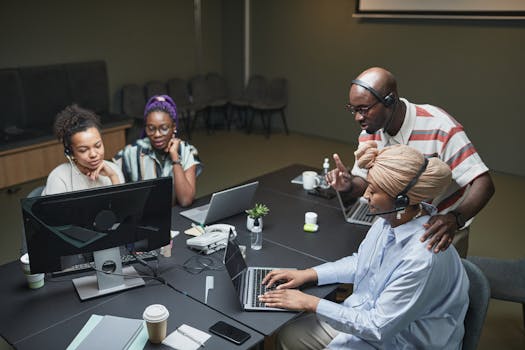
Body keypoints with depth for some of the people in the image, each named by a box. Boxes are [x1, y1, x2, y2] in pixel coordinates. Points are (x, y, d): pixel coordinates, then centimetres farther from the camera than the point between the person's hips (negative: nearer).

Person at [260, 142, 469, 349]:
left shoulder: (422, 257, -34)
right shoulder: (392, 217, -10)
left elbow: (379, 328, -26)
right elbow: (360, 262, 8)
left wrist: (311, 303, -20)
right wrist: (308, 274, -1)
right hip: (369, 315, 7)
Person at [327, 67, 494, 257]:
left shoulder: (440, 127, -29)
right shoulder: (369, 132, -11)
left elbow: (484, 183, -30)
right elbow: (363, 182, -1)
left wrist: (454, 220, -48)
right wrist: (349, 185, -25)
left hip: (443, 228, -4)